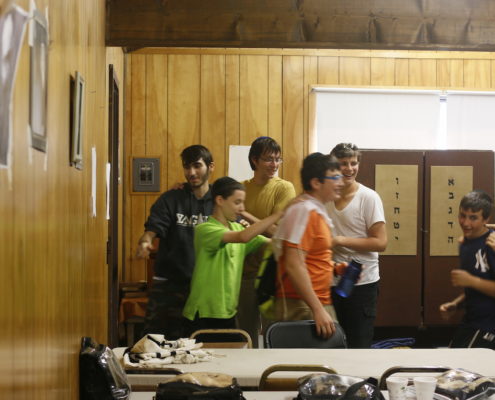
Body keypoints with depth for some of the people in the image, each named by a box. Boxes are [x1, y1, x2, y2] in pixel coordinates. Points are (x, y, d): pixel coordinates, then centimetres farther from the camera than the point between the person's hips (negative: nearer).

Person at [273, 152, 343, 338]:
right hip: (302, 307, -10)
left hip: (319, 303, 10)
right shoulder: (305, 211, -14)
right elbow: (294, 266, -22)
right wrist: (318, 309, -24)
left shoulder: (317, 211, 15)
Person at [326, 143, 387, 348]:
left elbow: (380, 242, -15)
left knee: (359, 346, 0)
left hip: (362, 284, -5)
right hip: (332, 283, 5)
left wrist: (340, 240, -20)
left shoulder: (368, 198, -9)